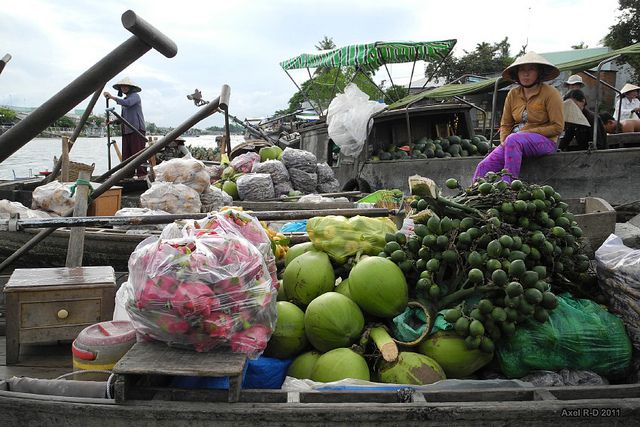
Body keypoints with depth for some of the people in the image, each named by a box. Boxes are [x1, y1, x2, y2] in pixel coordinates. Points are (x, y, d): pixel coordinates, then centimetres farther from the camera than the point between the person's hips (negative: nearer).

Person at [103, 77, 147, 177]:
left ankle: (142, 174, -13)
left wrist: (112, 97, -18)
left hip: (137, 129, -8)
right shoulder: (125, 99, 24)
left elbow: (127, 103, -22)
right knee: (126, 154, 3)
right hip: (126, 130, 8)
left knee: (138, 152, -12)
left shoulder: (135, 96, 0)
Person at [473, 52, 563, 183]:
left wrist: (529, 132, -13)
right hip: (514, 142, 5)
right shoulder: (513, 94, 11)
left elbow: (558, 127, -6)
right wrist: (504, 141, -7)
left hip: (544, 141, -5)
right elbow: (505, 124, 14)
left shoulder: (550, 93, -3)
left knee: (513, 140, -38)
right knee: (484, 166, -18)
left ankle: (507, 185, -36)